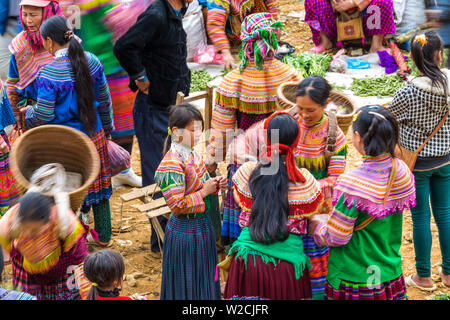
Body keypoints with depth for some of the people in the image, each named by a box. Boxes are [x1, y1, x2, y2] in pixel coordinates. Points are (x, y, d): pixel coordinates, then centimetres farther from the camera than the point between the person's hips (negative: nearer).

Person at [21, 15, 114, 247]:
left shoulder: (48, 74, -23)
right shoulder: (91, 61, -6)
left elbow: (44, 116, -18)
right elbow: (104, 99, 4)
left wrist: (29, 112, 5)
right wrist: (106, 127, 19)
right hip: (94, 135, 5)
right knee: (98, 184, 20)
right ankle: (104, 236, 34)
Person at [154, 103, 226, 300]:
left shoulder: (193, 154, 4)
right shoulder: (171, 165, -24)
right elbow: (177, 206, -26)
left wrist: (215, 184, -1)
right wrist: (204, 191, -21)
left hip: (202, 224, 9)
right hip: (185, 230, -9)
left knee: (204, 281, 20)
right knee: (186, 285, 6)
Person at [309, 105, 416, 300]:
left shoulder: (352, 184, -28)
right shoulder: (402, 172, -7)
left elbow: (336, 237, -19)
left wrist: (317, 226, 3)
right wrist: (331, 217, 14)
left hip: (354, 278, -6)